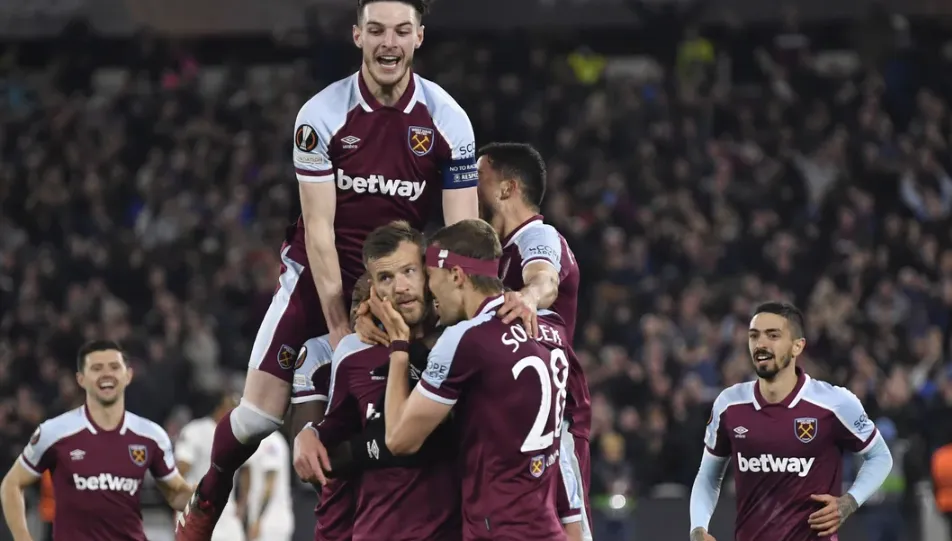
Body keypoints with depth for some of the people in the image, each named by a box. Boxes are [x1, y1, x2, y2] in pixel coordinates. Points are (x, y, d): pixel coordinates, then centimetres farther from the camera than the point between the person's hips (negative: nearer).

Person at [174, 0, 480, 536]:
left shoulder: (448, 120, -12)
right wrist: (338, 326, -17)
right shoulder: (321, 115, -15)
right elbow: (319, 228, -14)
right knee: (259, 414, -5)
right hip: (319, 277, -1)